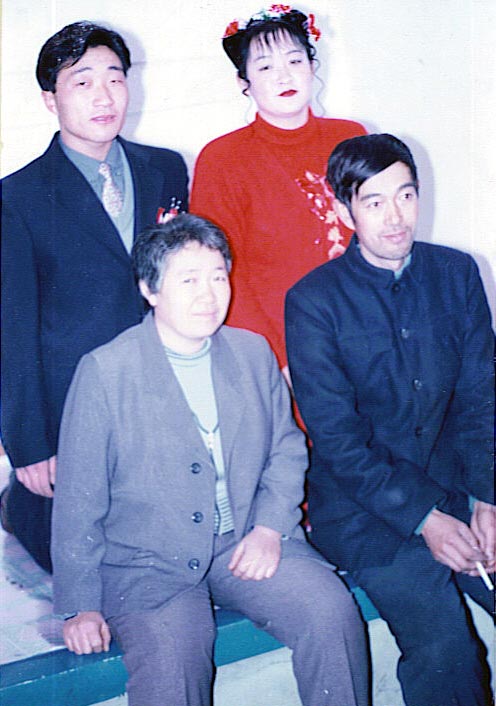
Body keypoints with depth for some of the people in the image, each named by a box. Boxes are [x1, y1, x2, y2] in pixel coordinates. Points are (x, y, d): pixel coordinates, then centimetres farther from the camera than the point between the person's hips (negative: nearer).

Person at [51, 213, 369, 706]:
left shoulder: (254, 353, 6)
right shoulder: (104, 372, -8)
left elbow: (287, 448, 14)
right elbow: (78, 502, -4)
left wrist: (271, 526, -4)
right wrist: (81, 605, -6)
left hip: (248, 543, 4)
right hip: (146, 565, -3)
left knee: (332, 610, -19)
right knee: (170, 658, -30)